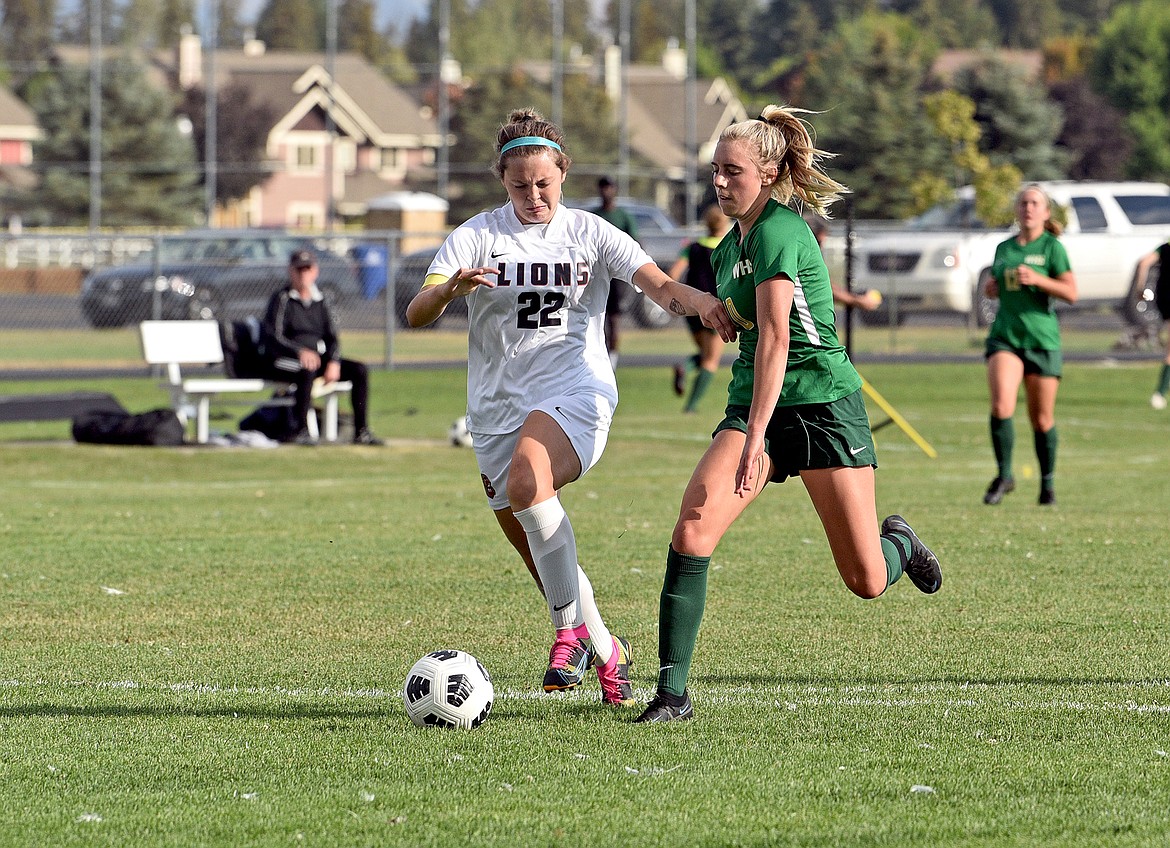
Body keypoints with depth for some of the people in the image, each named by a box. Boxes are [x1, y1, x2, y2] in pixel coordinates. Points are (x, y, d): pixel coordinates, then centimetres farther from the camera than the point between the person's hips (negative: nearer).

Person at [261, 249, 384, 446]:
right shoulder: (281, 299, -4)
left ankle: (362, 432, -14)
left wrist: (334, 362, -11)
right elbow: (273, 339, -16)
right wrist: (300, 352, -34)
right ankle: (299, 431, -38)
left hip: (317, 358, 7)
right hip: (283, 362, -6)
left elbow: (332, 338, 11)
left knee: (359, 370, -10)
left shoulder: (321, 302, 15)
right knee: (307, 370, -39)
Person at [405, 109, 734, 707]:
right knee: (538, 557, 6)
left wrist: (700, 304, -29)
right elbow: (415, 315, -6)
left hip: (575, 390, -3)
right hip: (498, 405, 3)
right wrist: (450, 289, -29)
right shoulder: (477, 236, 4)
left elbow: (660, 286, -6)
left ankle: (572, 629, -25)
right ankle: (605, 652, 25)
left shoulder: (589, 233, 5)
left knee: (527, 484, -33)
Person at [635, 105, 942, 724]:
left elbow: (775, 339, -24)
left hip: (824, 403, -7)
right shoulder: (731, 244, 11)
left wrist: (757, 435, -31)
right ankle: (672, 692, -14)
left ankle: (899, 542, 38)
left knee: (866, 582, -1)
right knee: (690, 534, -17)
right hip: (752, 404, 7)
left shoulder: (779, 232, -16)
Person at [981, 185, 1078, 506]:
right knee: (1001, 406, -19)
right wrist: (991, 288, 5)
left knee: (1042, 418, 4)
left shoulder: (1052, 247, -1)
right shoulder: (1004, 248, 13)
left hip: (1041, 338, -3)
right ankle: (1003, 475, -7)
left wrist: (1037, 279, -18)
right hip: (1004, 335, 3)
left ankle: (1047, 483, 22)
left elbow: (1071, 293, -6)